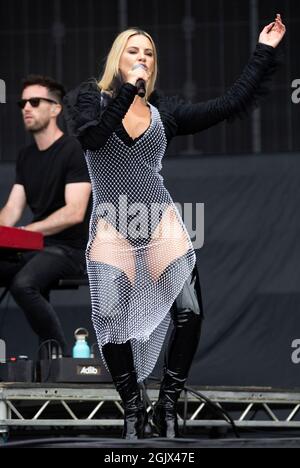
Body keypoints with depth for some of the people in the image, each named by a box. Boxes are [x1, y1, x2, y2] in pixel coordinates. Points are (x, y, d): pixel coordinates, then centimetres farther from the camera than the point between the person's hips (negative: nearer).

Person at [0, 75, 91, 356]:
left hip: (68, 248, -7)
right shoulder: (26, 156, 15)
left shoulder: (73, 151, -9)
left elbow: (75, 212, -19)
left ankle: (59, 355, -20)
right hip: (34, 248, 7)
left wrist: (25, 232, -25)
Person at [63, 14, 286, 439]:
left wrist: (264, 53, 8)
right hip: (112, 226, -2)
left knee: (189, 311, -14)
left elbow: (232, 104, 8)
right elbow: (92, 137, -17)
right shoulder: (89, 98, 3)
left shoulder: (164, 110, 9)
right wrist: (127, 88, -19)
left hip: (161, 222, 2)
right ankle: (133, 408, -5)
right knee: (111, 316, -21)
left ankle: (167, 405, 1)